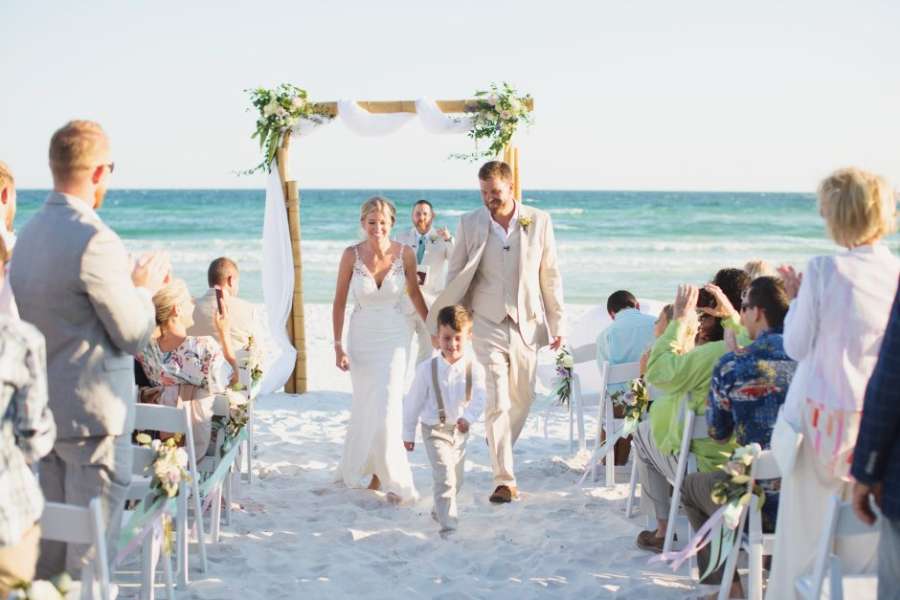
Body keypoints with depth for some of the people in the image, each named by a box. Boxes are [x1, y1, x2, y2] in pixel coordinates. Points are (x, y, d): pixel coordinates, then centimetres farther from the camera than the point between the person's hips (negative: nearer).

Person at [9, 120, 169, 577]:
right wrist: (145, 288, 1)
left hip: (46, 407, 9)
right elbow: (134, 335, -16)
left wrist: (127, 284, 15)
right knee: (91, 542, 2)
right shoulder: (94, 239, -21)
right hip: (93, 413, -9)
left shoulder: (29, 232, 7)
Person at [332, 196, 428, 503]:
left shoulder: (405, 253, -10)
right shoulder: (351, 255, -11)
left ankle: (388, 475, 7)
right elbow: (339, 302, -3)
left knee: (387, 406, -9)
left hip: (395, 337, -1)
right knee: (365, 406, 9)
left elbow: (415, 293, 6)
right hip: (362, 337, 1)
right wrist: (338, 345, -5)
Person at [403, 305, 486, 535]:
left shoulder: (474, 368, -11)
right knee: (445, 477, -15)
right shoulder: (427, 369, -14)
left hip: (460, 430, 4)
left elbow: (479, 397, -20)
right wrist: (408, 433, 2)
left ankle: (440, 511, 44)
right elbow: (413, 402, -4)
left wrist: (468, 417, -40)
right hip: (435, 430, -4)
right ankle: (448, 524, -11)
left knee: (456, 479, 19)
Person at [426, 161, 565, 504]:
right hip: (488, 323, -2)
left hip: (527, 323, 2)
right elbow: (455, 276, 3)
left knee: (523, 398, 14)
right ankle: (505, 480, -5)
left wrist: (557, 323, 3)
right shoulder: (469, 224, -2)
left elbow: (550, 276, 4)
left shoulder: (539, 221, 0)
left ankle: (500, 446, 42)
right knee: (497, 402, -8)